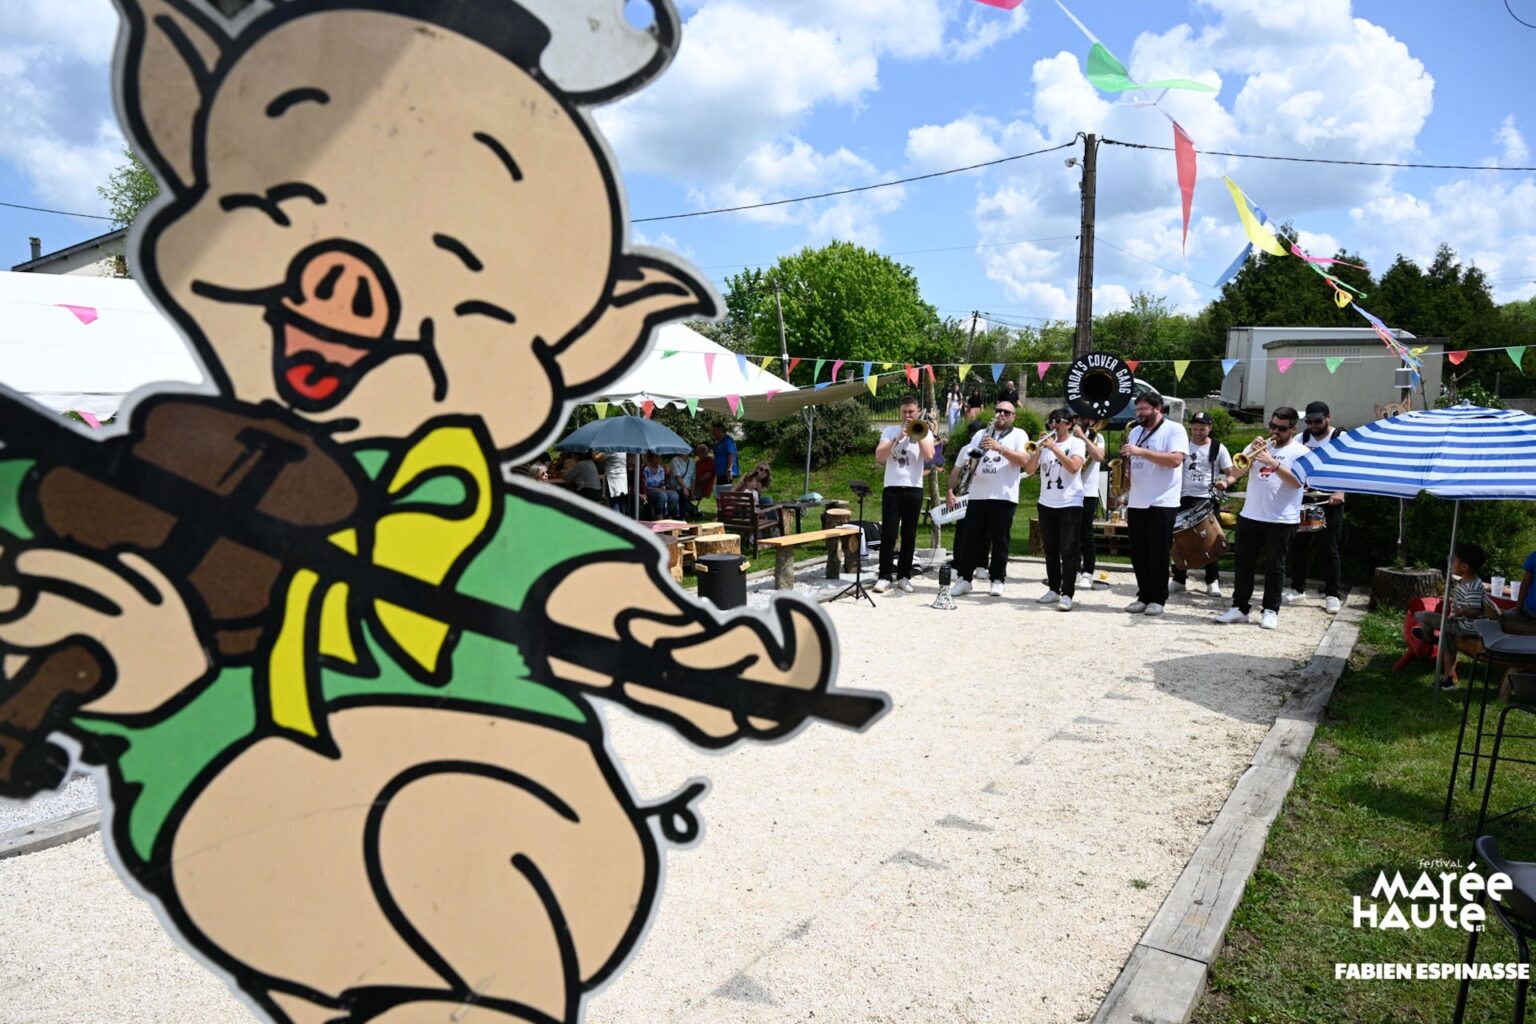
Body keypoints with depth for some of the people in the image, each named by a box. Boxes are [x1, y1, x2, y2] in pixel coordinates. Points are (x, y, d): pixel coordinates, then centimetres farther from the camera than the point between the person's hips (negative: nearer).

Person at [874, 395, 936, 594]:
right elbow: (879, 457, -5)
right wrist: (898, 438, -12)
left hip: (914, 489, 1)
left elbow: (929, 455, -11)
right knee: (888, 534, -4)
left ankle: (903, 576, 11)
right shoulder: (890, 431, 8)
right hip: (892, 488, -1)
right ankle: (885, 576, 0)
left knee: (909, 535, 4)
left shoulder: (925, 432, 8)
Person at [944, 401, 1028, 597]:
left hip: (1004, 497, -3)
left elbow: (1023, 460, -11)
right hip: (977, 495, 3)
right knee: (971, 538, 3)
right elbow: (964, 462, 15)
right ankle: (964, 578, 8)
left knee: (999, 540, 2)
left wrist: (1000, 448, -23)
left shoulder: (1018, 434, 6)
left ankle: (997, 579, 10)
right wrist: (951, 489, 4)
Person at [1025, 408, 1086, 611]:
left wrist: (1054, 448, -19)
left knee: (1068, 551, -8)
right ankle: (1053, 589, 19)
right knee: (1051, 550, 10)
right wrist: (1039, 448, -10)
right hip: (1047, 504, 5)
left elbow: (1074, 467, -19)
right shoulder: (1045, 444, 10)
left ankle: (1067, 594, -9)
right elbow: (1028, 469, 1)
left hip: (1070, 504, -5)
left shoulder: (1076, 443, -1)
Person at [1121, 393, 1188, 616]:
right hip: (1136, 503, 6)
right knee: (1138, 553, 8)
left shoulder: (1174, 430, -6)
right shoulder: (1135, 431, 14)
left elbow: (1175, 460, -21)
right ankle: (1144, 596, 17)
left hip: (1162, 503, -6)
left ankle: (1158, 599, 8)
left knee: (1158, 554, -1)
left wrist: (1141, 451, -24)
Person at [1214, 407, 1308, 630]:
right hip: (1250, 516, 4)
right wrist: (1252, 454, -11)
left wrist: (1274, 463, -24)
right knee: (1243, 564, 5)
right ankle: (1239, 608, 12)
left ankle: (1271, 611, 10)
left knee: (1274, 567, 2)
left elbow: (1296, 481, -17)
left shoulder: (1300, 452, -1)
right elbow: (1235, 473, 6)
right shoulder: (1259, 446, 12)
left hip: (1282, 520, -4)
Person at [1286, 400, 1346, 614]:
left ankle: (1332, 595, 6)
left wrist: (1341, 491, -19)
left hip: (1330, 501, -4)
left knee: (1330, 548, -1)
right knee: (1299, 545, 8)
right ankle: (1297, 588, 20)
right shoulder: (1302, 438, 7)